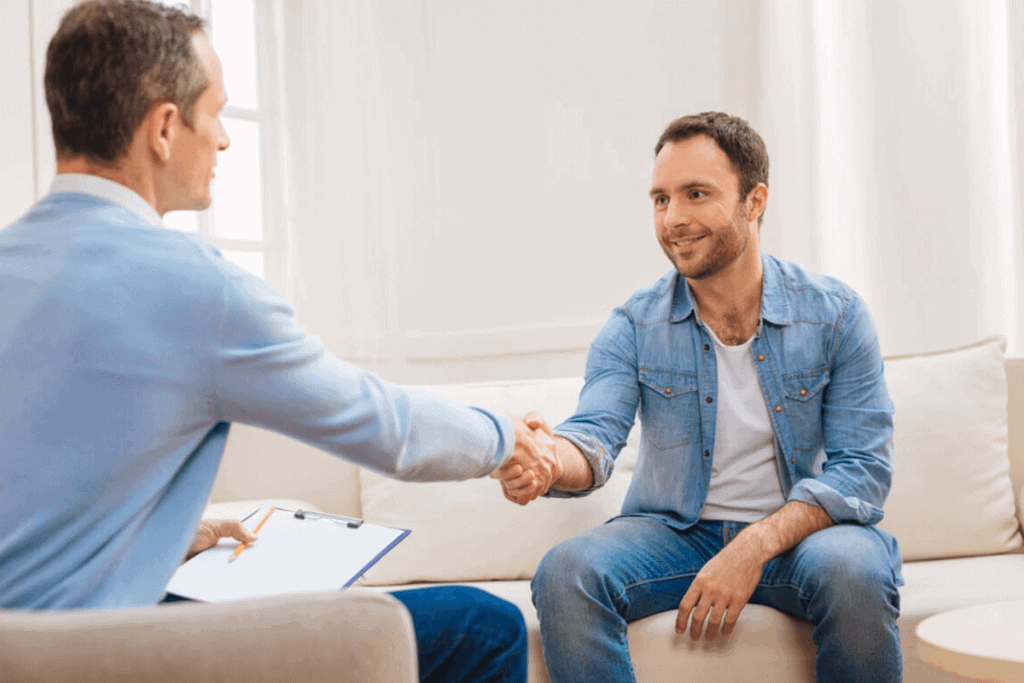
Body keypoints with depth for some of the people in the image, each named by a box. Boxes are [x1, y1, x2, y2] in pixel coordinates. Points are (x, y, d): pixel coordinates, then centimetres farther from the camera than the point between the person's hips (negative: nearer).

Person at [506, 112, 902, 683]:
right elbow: (596, 434, -14)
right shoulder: (634, 327, 0)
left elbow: (863, 467, -9)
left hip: (801, 530, 0)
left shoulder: (836, 314, -4)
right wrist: (550, 460, -41)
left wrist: (755, 547, -24)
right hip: (674, 532, 1)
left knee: (851, 571, -34)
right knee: (565, 572, -27)